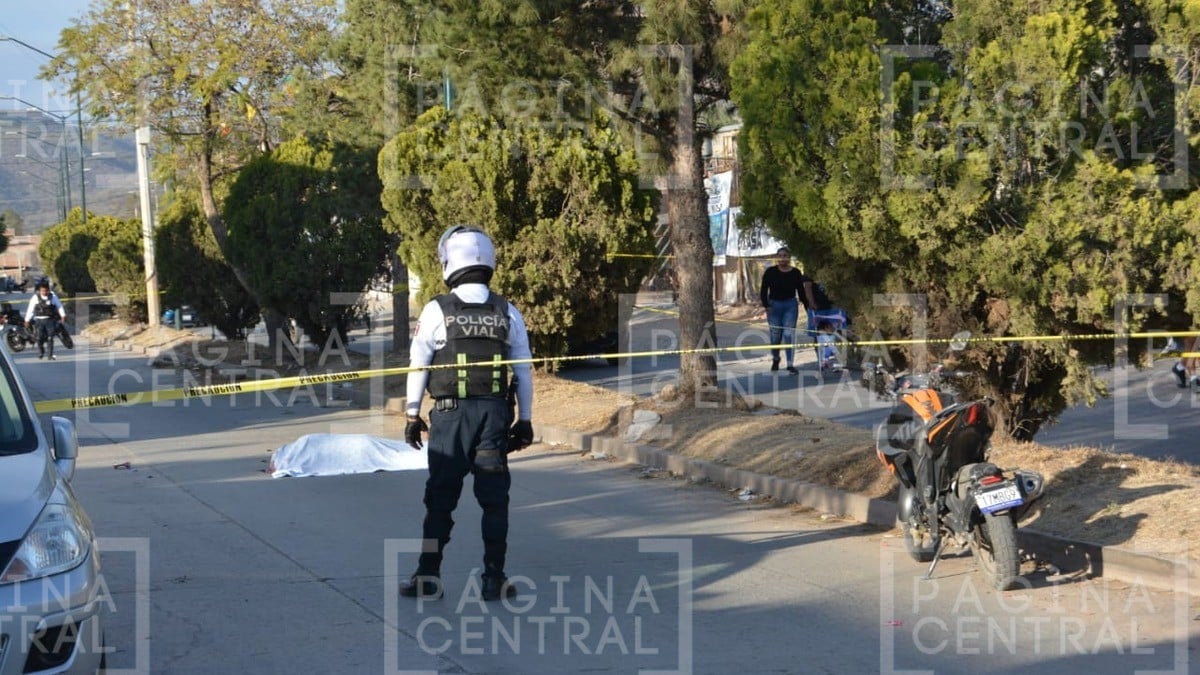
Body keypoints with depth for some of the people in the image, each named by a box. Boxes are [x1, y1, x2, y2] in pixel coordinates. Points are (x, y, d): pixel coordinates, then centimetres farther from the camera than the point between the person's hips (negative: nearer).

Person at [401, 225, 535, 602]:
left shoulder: (437, 311, -5)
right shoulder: (508, 314, 4)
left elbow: (418, 366, -1)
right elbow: (524, 372, 6)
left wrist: (412, 415, 8)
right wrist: (524, 420, 13)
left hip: (451, 414, -2)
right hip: (495, 414, 2)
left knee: (440, 496, 6)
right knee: (494, 497, 6)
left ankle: (428, 577, 6)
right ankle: (494, 578, 5)